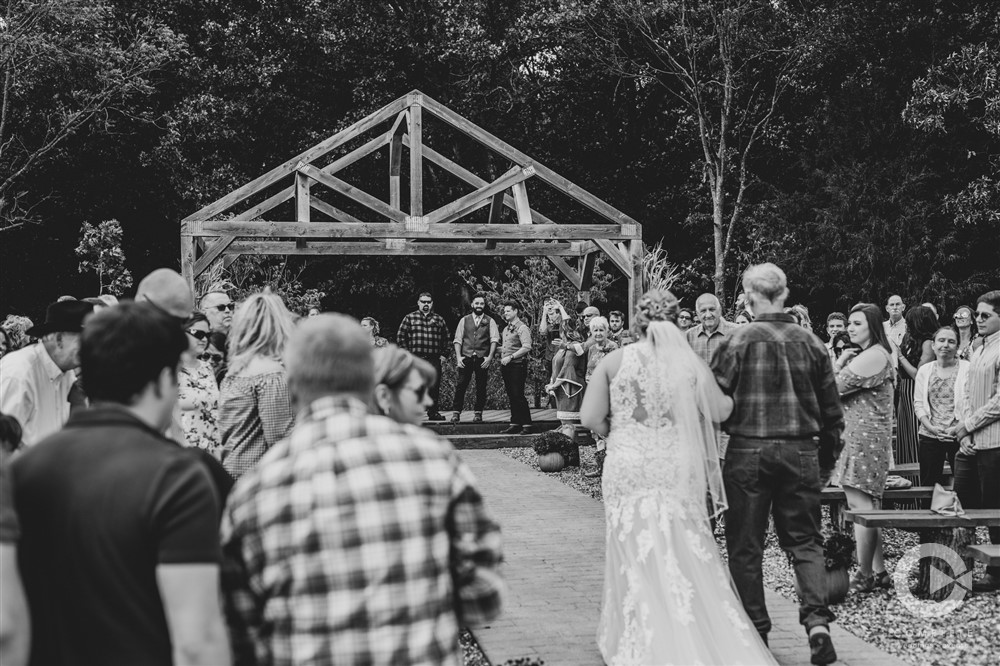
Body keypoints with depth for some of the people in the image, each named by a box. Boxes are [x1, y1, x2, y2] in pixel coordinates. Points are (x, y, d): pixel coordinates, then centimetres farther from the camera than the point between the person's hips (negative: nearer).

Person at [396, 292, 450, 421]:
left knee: (434, 387, 1)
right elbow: (400, 337, 6)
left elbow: (445, 338, 18)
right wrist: (406, 353, -1)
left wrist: (443, 353, 9)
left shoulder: (439, 319, 14)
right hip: (415, 358, -2)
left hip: (434, 360, 2)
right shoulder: (409, 318, 8)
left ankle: (433, 412, 8)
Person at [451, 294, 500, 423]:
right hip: (466, 357, 0)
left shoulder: (489, 321, 8)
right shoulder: (464, 320, 11)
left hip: (482, 358, 0)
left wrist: (490, 357, -12)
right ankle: (456, 412, -2)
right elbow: (458, 340, 8)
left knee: (481, 387, 1)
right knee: (461, 385, -6)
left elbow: (494, 340, 0)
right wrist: (458, 357, -5)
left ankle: (478, 413, 9)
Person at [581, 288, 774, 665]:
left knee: (636, 553, 8)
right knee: (688, 553, 9)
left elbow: (591, 418, -3)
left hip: (629, 466, -1)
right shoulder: (690, 362, 0)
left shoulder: (614, 361, -1)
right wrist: (736, 394, 19)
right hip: (679, 468, 1)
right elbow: (719, 411, 0)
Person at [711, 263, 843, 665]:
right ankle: (816, 620, -8)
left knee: (746, 545, 9)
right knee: (805, 540, 10)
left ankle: (756, 631, 13)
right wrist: (827, 460, 19)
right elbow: (832, 412, 7)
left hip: (748, 451, -2)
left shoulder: (735, 344, -8)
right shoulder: (812, 344, 2)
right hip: (801, 452, 3)